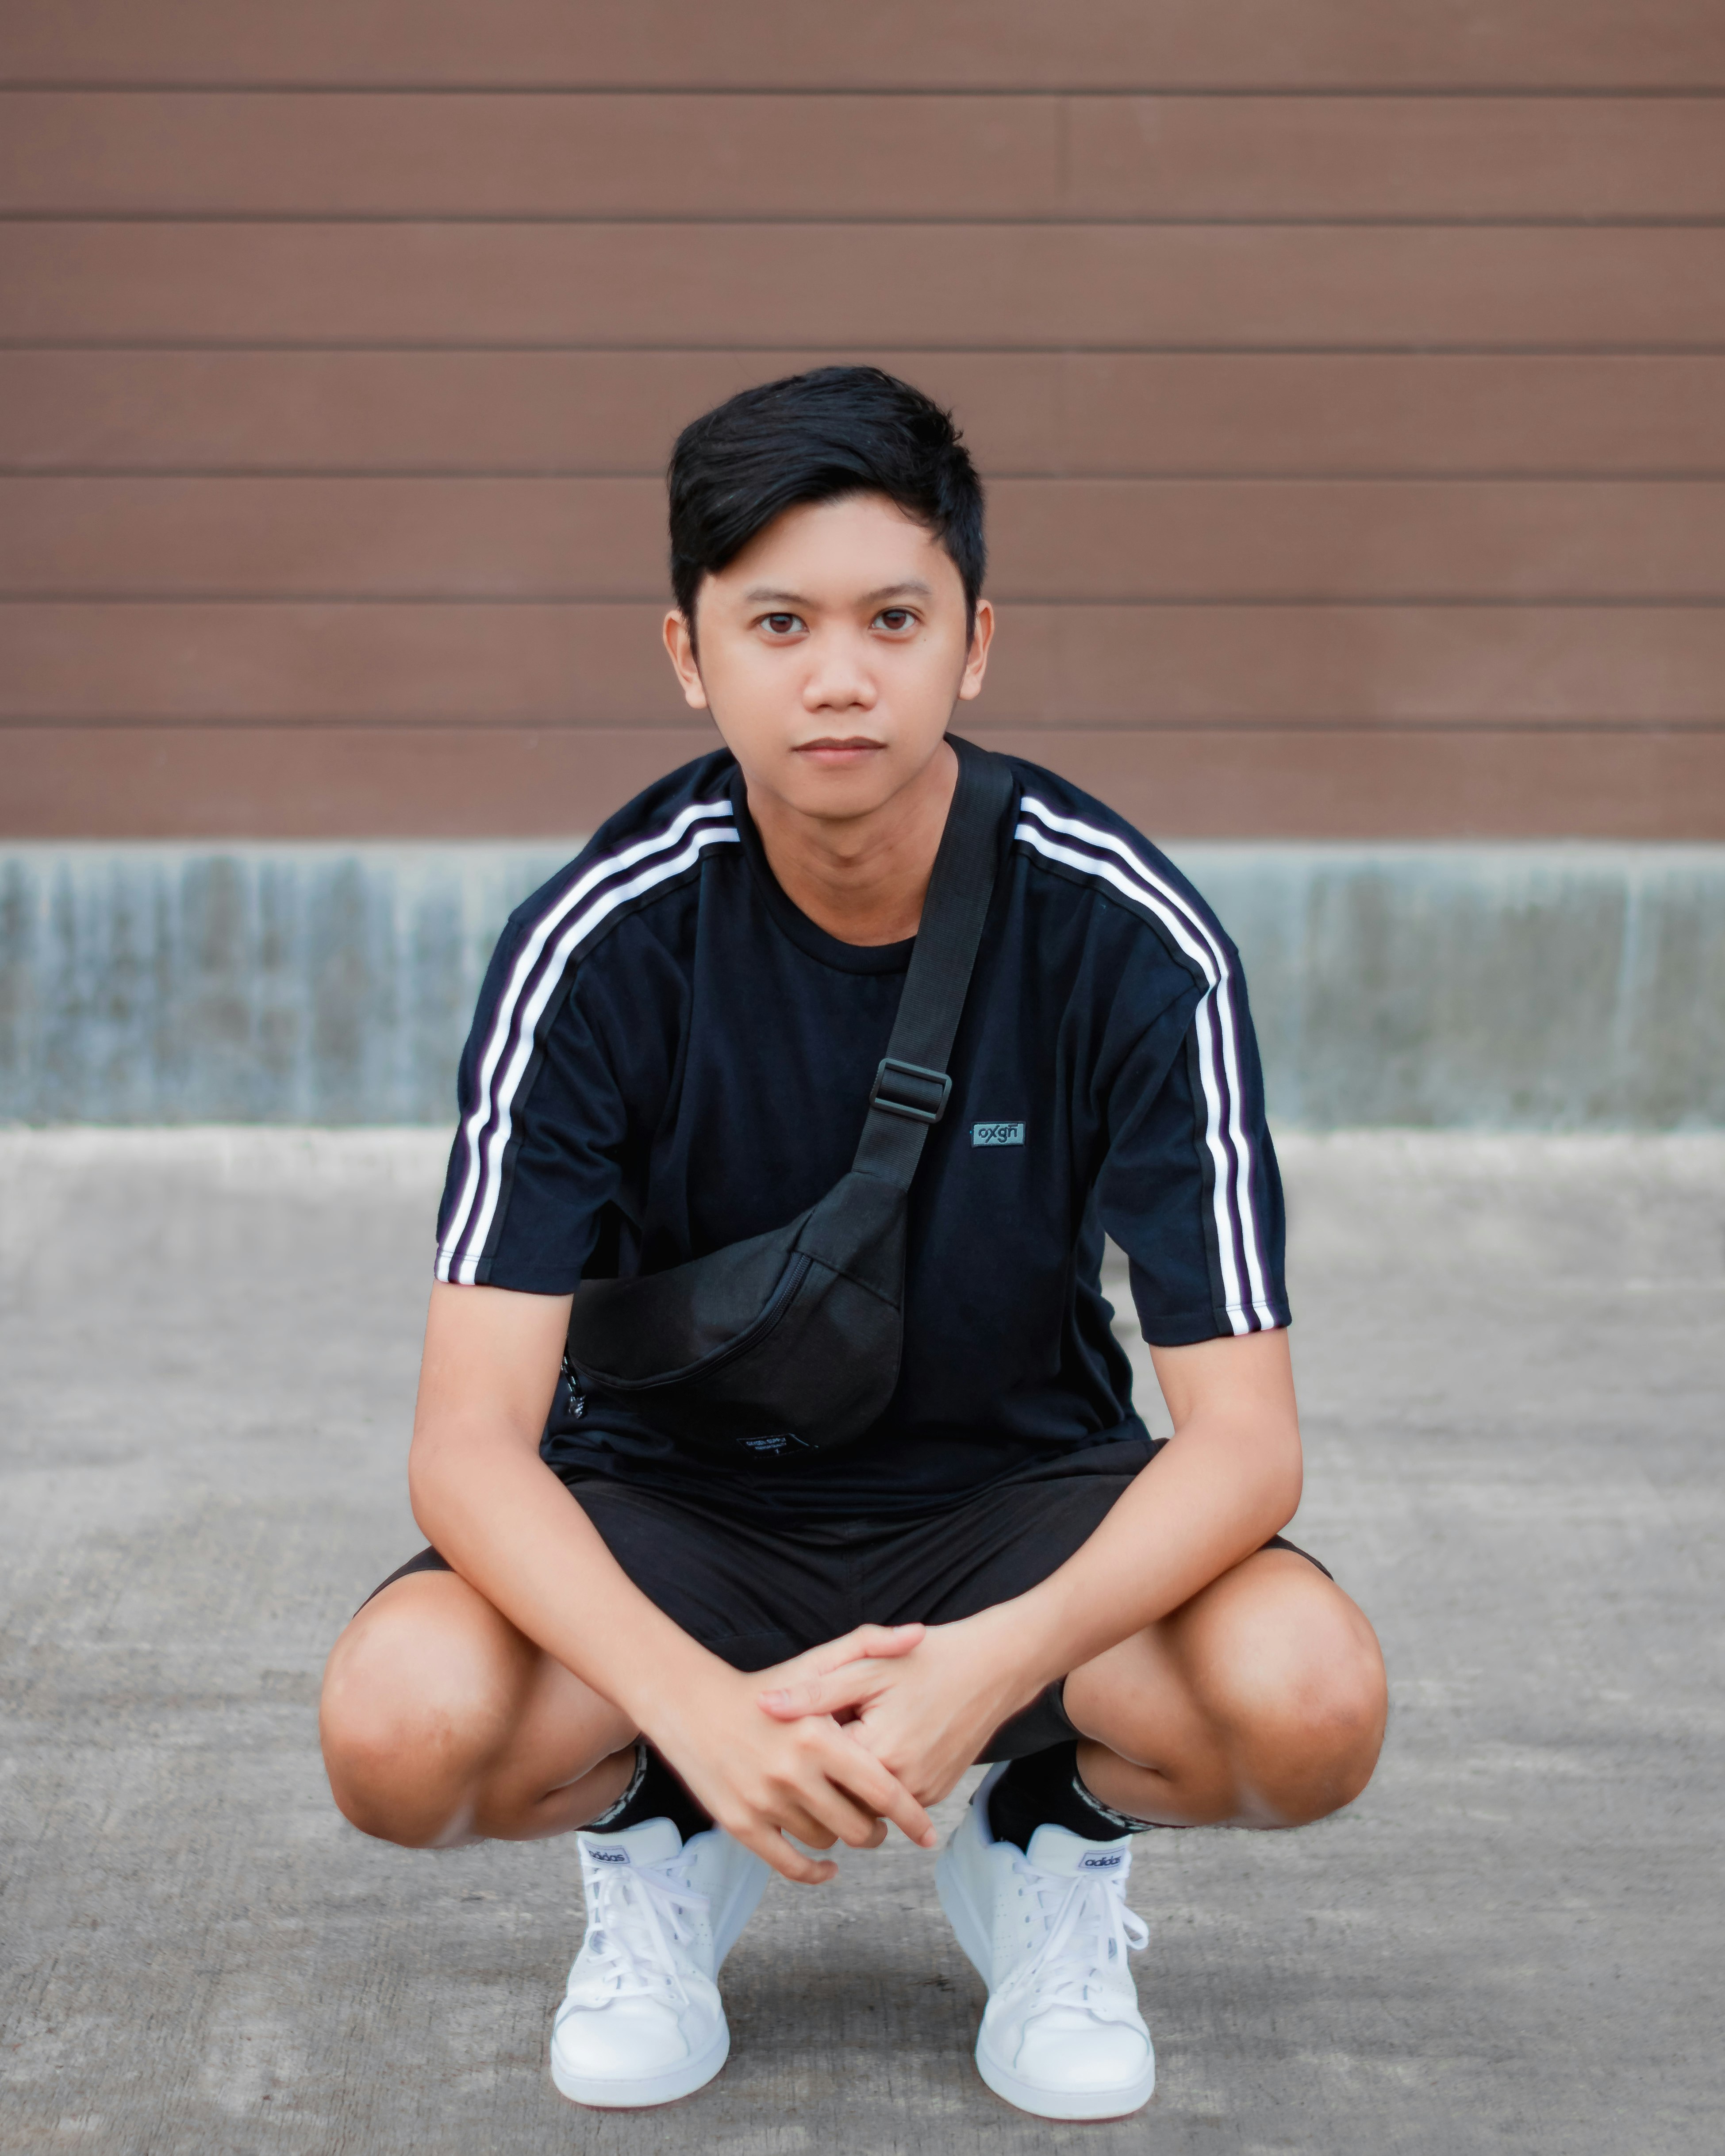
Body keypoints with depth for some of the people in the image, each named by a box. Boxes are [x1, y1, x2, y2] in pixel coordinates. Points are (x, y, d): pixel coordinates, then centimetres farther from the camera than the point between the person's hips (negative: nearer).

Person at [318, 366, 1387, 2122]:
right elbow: (470, 1439, -23)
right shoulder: (598, 943, -18)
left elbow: (1242, 1432, -19)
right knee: (401, 1727, -30)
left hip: (1022, 1494, 0)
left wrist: (1006, 1655, -39)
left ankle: (1050, 1847, 6)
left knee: (1308, 1702, -31)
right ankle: (657, 1844, 6)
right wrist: (699, 1705, -41)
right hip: (671, 1505, 0)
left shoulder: (1130, 936, -18)